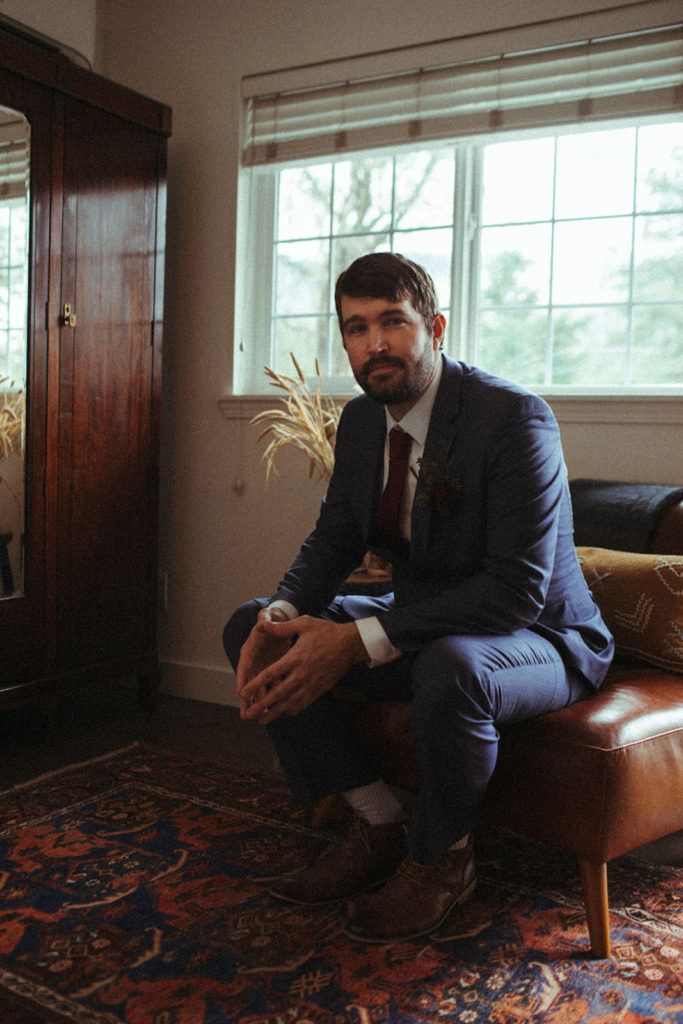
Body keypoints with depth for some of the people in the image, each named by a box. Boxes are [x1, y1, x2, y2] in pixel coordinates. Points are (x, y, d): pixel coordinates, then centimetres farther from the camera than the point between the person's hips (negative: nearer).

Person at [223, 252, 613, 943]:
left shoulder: (514, 417, -23)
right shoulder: (360, 420, 1)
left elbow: (517, 591, -29)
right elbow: (333, 540, 7)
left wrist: (358, 641, -35)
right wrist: (282, 616, -17)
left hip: (539, 638, -7)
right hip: (422, 623, 7)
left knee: (450, 668, -41)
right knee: (249, 627, -3)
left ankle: (442, 858, -7)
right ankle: (379, 827, 3)